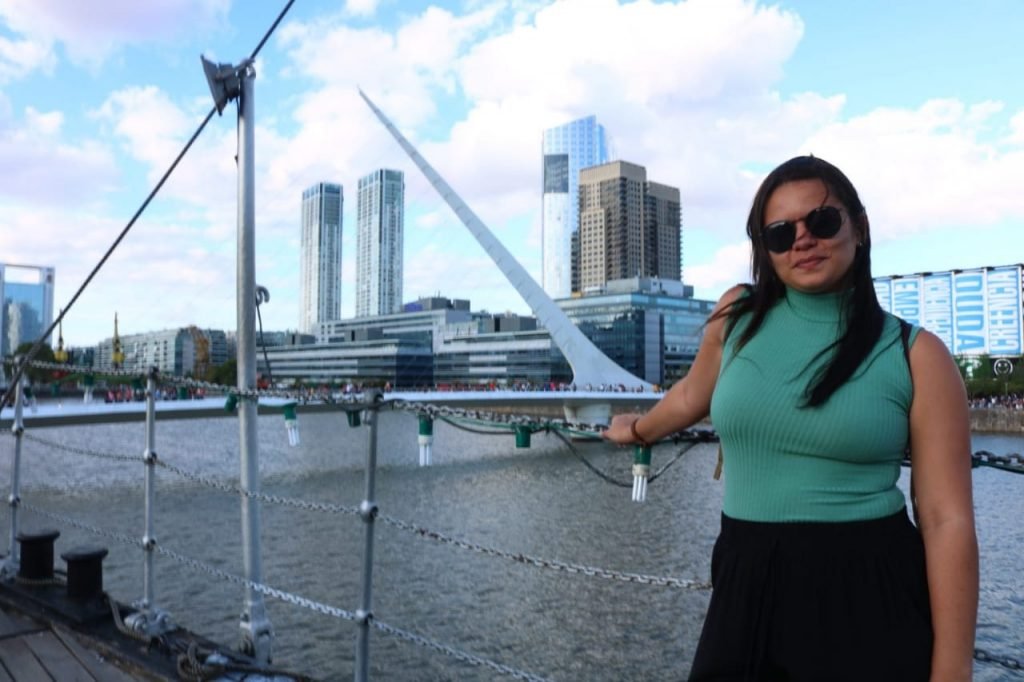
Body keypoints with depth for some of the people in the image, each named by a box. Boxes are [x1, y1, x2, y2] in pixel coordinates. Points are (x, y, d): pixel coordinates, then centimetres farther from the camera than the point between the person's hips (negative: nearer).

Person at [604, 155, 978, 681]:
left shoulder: (915, 355, -6)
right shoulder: (738, 315, 1)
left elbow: (947, 521, -7)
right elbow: (692, 397, 20)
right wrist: (638, 430, 37)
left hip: (871, 600, -2)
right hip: (747, 588, 3)